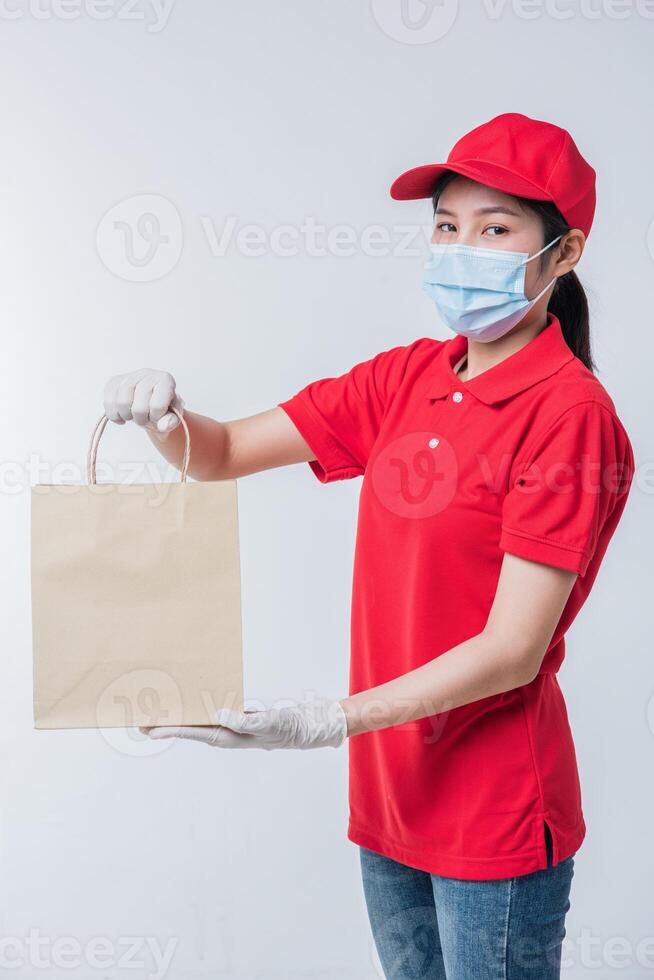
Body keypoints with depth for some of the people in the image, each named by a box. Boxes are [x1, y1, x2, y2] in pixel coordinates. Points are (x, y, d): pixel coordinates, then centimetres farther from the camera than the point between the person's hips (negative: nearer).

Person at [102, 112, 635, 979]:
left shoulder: (571, 415, -17)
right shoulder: (407, 377, 4)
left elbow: (512, 650, -20)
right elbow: (226, 454, 7)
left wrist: (324, 723, -25)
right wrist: (164, 414, -15)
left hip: (495, 811, -6)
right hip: (388, 788, 6)